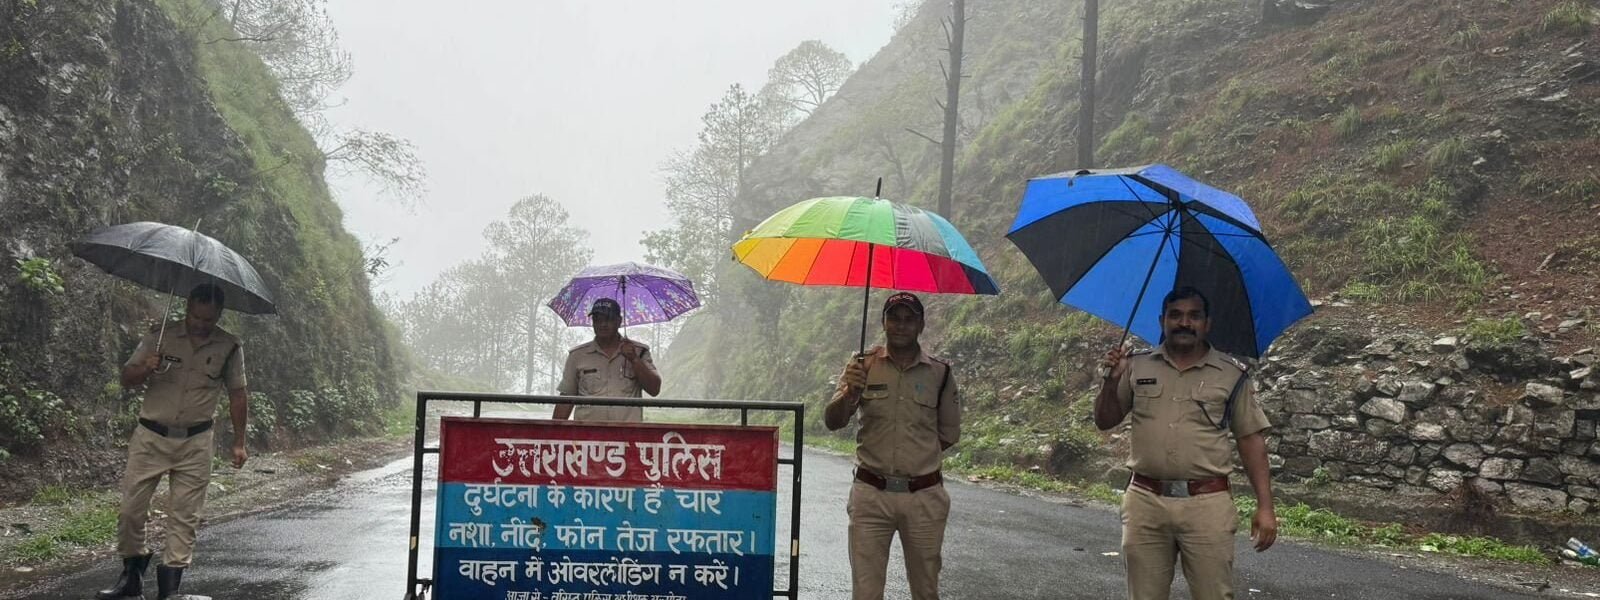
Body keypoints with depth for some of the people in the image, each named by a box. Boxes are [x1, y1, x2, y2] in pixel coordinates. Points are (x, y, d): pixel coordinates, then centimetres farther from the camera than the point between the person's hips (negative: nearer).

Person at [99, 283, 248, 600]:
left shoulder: (229, 347, 0)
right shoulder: (160, 336, -1)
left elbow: (237, 394, 7)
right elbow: (126, 378, 1)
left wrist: (239, 442, 5)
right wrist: (145, 368, -22)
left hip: (195, 443, 0)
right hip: (151, 437, 1)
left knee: (184, 516, 1)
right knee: (131, 508, 1)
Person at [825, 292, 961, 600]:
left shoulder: (940, 373, 1)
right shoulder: (862, 366, 2)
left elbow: (949, 433, 12)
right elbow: (832, 422, -7)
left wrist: (919, 458, 5)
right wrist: (849, 394, -26)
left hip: (924, 497, 0)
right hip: (870, 495, 0)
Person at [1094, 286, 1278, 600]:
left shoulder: (1232, 374, 2)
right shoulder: (1137, 367, 7)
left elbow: (1251, 440, 3)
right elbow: (1104, 422, 10)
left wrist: (1265, 506, -3)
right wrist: (1112, 380, -8)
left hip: (1207, 504, -2)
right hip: (1145, 503, 2)